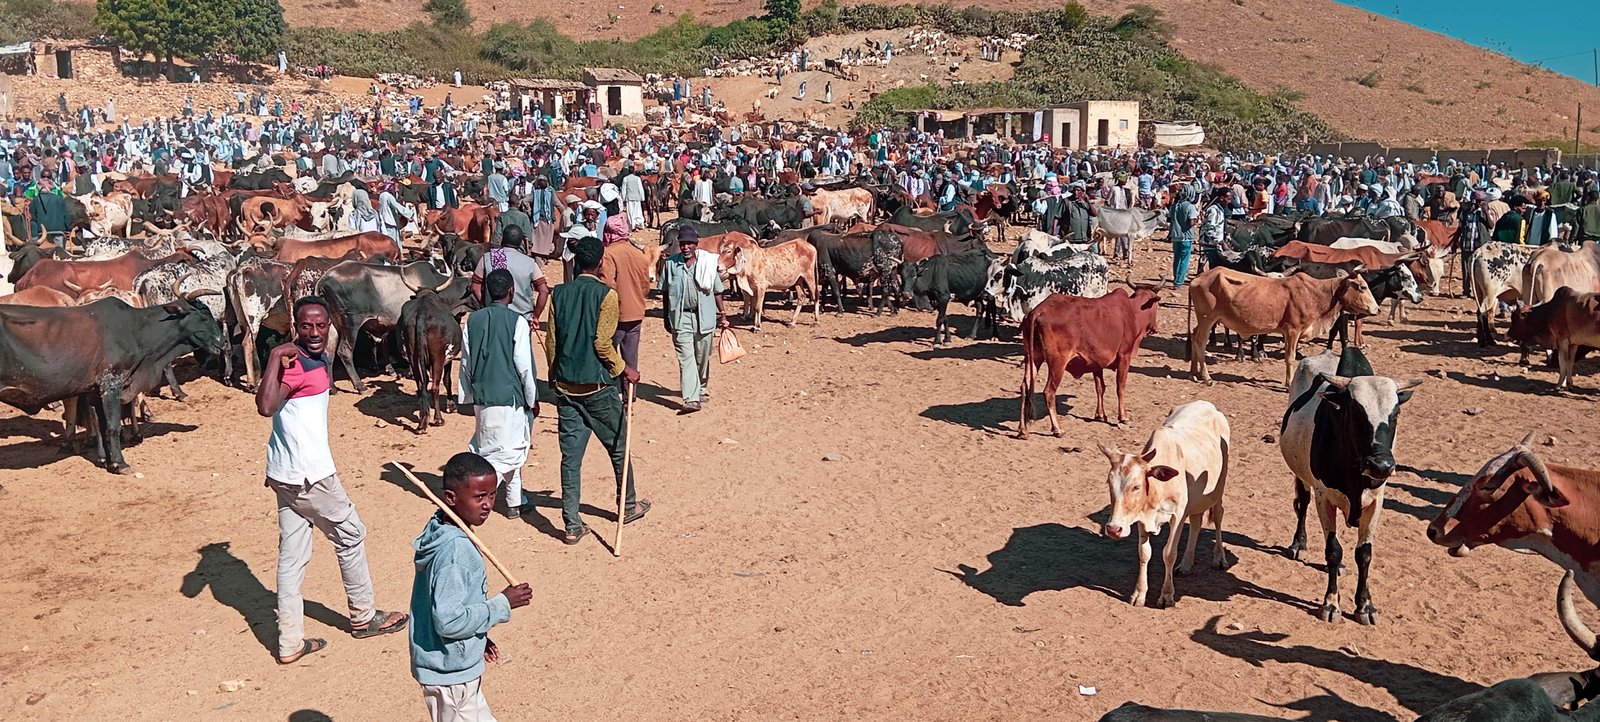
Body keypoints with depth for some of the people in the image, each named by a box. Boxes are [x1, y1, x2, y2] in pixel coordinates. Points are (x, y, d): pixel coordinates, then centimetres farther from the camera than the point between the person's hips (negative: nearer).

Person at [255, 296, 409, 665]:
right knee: (351, 535, 10)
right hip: (308, 475, -8)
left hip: (287, 473, 8)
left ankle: (290, 643, 15)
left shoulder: (318, 359, 8)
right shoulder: (296, 365, -20)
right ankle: (363, 617, 26)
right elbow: (266, 406, -37)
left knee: (292, 554, 10)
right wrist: (275, 358, -36)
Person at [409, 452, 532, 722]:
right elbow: (449, 621, -30)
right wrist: (503, 604, -22)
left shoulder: (442, 530, 1)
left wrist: (479, 636, 17)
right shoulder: (454, 551, -28)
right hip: (449, 672, -10)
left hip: (456, 668, 10)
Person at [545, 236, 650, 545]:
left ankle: (572, 525, 5)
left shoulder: (559, 293, 4)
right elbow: (602, 343, -17)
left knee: (571, 455, 5)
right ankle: (629, 507, 30)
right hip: (597, 386, -4)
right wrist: (624, 370, -3)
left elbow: (552, 342, 6)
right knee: (618, 447, 15)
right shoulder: (605, 294, -11)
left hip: (566, 386, 4)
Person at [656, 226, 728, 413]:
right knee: (686, 357, -9)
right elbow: (665, 293, 6)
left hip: (704, 316, 1)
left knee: (702, 356, 13)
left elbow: (717, 291, 5)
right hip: (680, 317, -1)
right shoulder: (671, 263, -1)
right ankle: (691, 399, -14)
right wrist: (666, 318, 7)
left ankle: (700, 389, 36)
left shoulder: (708, 262, -1)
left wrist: (722, 314, 3)